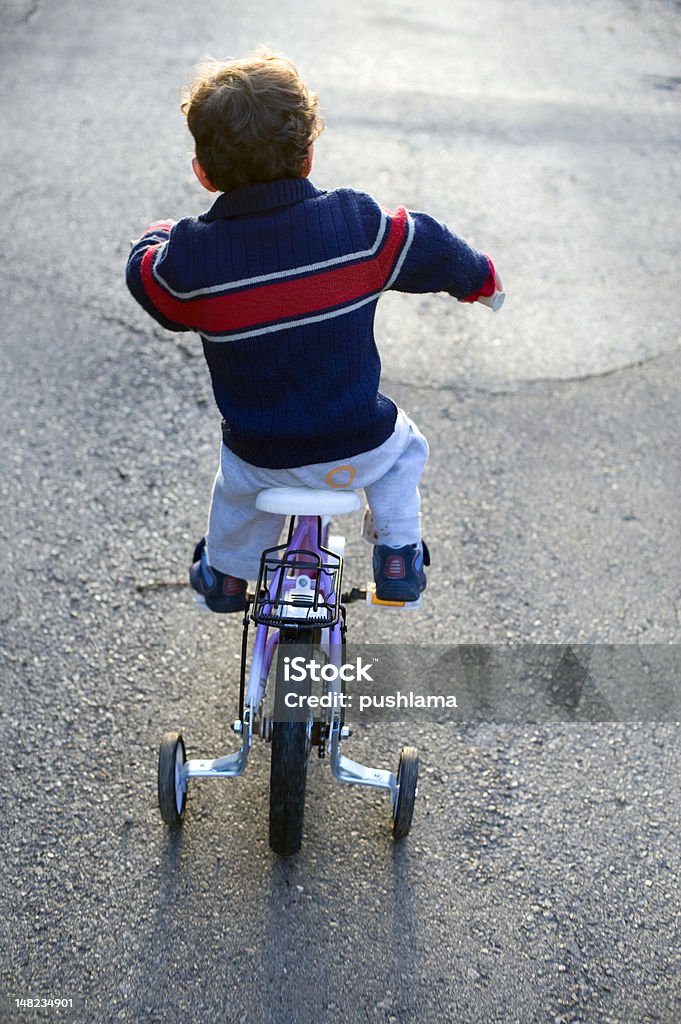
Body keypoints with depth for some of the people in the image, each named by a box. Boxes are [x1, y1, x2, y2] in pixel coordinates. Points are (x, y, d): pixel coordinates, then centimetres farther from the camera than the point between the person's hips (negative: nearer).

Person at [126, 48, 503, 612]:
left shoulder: (188, 255, -17)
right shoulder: (359, 224, -15)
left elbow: (146, 277, 5)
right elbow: (434, 252, 1)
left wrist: (158, 237, 28)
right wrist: (478, 276, 23)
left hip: (261, 459, 1)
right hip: (358, 449, 0)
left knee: (236, 484, 36)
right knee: (404, 448, 34)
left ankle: (224, 574, 52)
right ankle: (398, 556, 30)